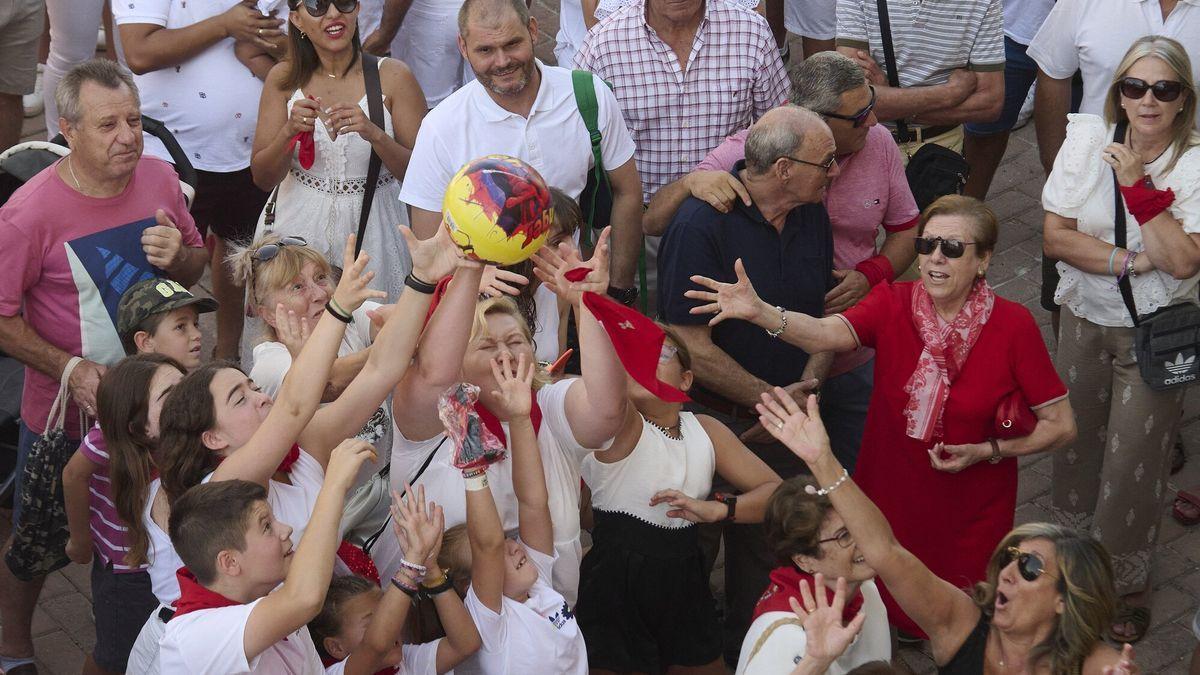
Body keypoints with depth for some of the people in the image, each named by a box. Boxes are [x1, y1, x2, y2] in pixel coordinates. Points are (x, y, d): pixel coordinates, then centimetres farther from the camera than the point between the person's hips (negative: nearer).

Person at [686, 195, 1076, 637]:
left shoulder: (1012, 326, -14)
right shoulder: (893, 304, -11)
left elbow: (1061, 425, -9)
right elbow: (827, 334, -31)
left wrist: (987, 451, -21)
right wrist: (759, 313, -49)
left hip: (970, 517, -1)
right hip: (890, 503, 2)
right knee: (885, 615, 19)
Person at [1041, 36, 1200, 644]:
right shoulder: (1087, 141, -6)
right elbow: (1056, 237, -9)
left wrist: (1138, 184, -26)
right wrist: (1131, 261, -20)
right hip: (1085, 319, 3)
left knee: (1133, 461, 1)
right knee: (1076, 439, 15)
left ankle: (1126, 582, 22)